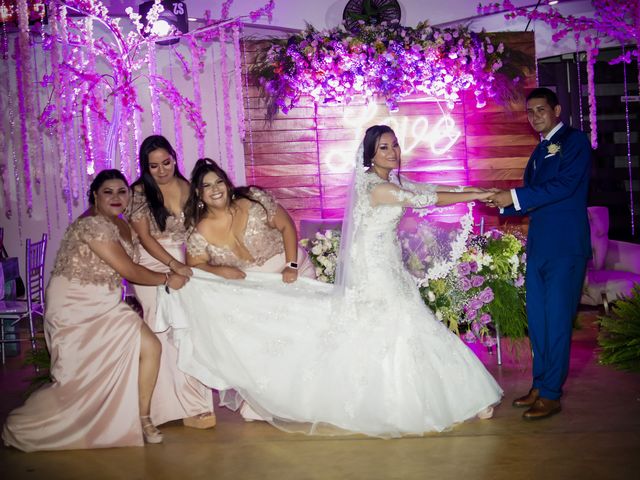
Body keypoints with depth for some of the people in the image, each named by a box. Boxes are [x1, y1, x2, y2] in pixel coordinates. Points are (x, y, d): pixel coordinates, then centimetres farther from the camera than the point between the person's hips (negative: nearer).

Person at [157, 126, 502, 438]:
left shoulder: (389, 183, 10)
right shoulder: (378, 188, -18)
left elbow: (426, 190, 12)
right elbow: (426, 200, -20)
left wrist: (473, 192, 8)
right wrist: (476, 195, -13)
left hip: (386, 273, 9)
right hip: (374, 274, -9)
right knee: (387, 337, 0)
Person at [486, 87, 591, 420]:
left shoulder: (575, 141, -4)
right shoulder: (540, 150, 20)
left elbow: (565, 185, -18)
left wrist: (515, 196, -17)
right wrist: (502, 203, 3)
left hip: (565, 246, -8)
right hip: (539, 245, 8)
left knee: (556, 319, -3)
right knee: (537, 318, 11)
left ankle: (551, 394, 4)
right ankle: (540, 385, 22)